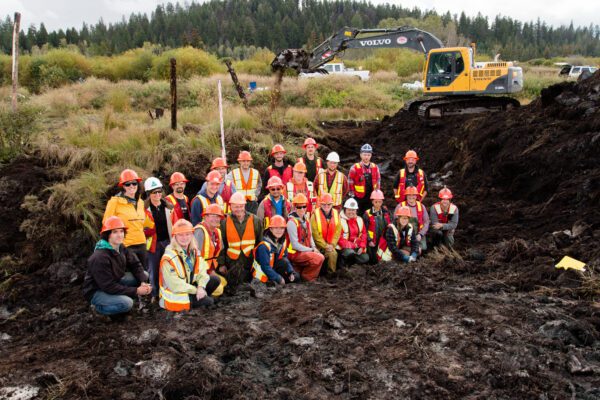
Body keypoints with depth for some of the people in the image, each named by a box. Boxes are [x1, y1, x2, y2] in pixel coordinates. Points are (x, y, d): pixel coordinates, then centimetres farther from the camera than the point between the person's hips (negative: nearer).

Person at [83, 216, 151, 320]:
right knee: (126, 303, -32)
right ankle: (99, 307, -2)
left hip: (115, 282, 8)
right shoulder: (99, 257, -30)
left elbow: (135, 264, 0)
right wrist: (136, 291, -26)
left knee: (144, 275, -5)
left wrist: (143, 282, -19)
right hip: (96, 292, -8)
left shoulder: (121, 248, -5)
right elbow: (109, 287, -28)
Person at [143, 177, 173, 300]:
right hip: (153, 243, -3)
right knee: (153, 270, 6)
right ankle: (154, 295, 19)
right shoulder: (145, 208, -5)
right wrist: (146, 232, -22)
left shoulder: (168, 207, 6)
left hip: (167, 241, 3)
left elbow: (174, 225, 9)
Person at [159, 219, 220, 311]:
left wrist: (201, 287, -22)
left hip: (190, 287, 8)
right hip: (174, 295, -7)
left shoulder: (194, 251, 2)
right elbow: (174, 285, -25)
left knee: (215, 280, -3)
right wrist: (196, 290, -20)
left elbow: (202, 272, -3)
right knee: (209, 301, -17)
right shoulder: (169, 258, -22)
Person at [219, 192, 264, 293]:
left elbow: (260, 243, 8)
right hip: (232, 261, -1)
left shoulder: (255, 221, 2)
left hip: (250, 261, 1)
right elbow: (221, 246, 3)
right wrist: (221, 264, 0)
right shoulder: (224, 222, 0)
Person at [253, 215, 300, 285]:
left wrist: (291, 272, -9)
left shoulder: (283, 242, 1)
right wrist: (279, 278, -21)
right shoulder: (263, 246, -23)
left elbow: (286, 258, 5)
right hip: (263, 275, -7)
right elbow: (265, 266, -24)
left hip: (273, 270, 7)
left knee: (296, 277, -1)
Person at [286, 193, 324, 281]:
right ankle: (307, 278, -2)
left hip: (305, 251, 9)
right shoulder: (292, 222, -17)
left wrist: (314, 247, -1)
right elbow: (295, 245, -18)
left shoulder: (305, 219, 9)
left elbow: (309, 236, 17)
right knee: (319, 258, -20)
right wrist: (311, 250, -13)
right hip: (295, 253, -9)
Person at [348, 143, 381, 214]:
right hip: (358, 198, -3)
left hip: (371, 198, 3)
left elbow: (378, 181, 15)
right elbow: (350, 182, 0)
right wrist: (352, 194, -1)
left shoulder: (375, 167, 6)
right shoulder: (355, 168, -5)